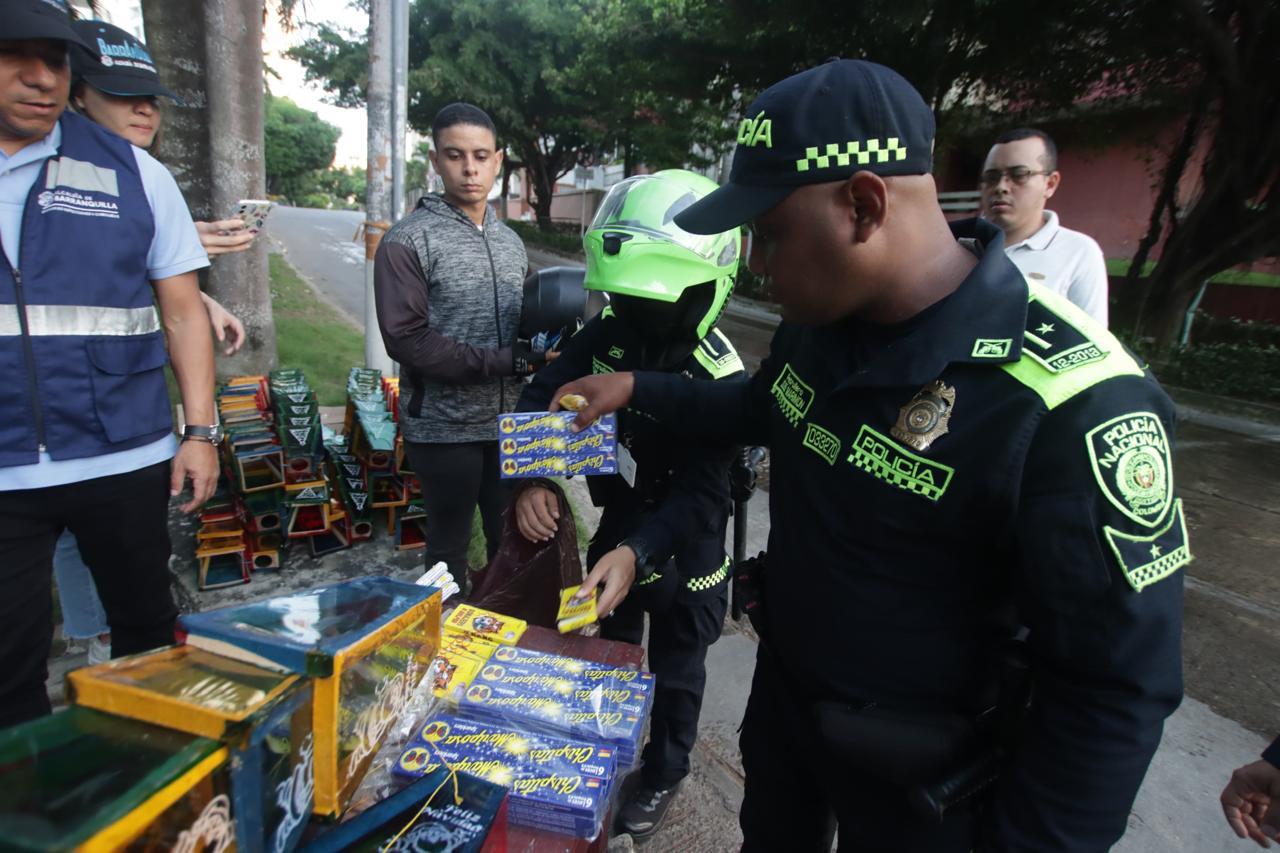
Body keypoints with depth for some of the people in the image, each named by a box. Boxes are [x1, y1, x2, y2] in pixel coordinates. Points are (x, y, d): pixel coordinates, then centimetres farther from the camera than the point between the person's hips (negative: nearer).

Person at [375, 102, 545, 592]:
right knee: (449, 550, 12)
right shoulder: (408, 241, -9)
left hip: (509, 423, 6)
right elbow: (406, 337, -18)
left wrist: (542, 354, -7)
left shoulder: (511, 241, 11)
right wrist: (508, 362, -20)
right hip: (444, 429, -5)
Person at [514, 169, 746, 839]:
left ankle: (663, 775, 45)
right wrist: (533, 478, -32)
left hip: (682, 547, -5)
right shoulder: (607, 331, -14)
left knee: (675, 671, 18)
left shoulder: (719, 378, -29)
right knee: (610, 648, 27)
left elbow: (700, 494, -32)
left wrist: (636, 553, -47)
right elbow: (542, 397, -15)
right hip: (618, 524, 6)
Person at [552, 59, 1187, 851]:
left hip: (918, 783, -6)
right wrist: (640, 388, 6)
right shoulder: (822, 321, -9)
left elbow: (1118, 686, -25)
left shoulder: (1072, 404, -33)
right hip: (782, 695, 6)